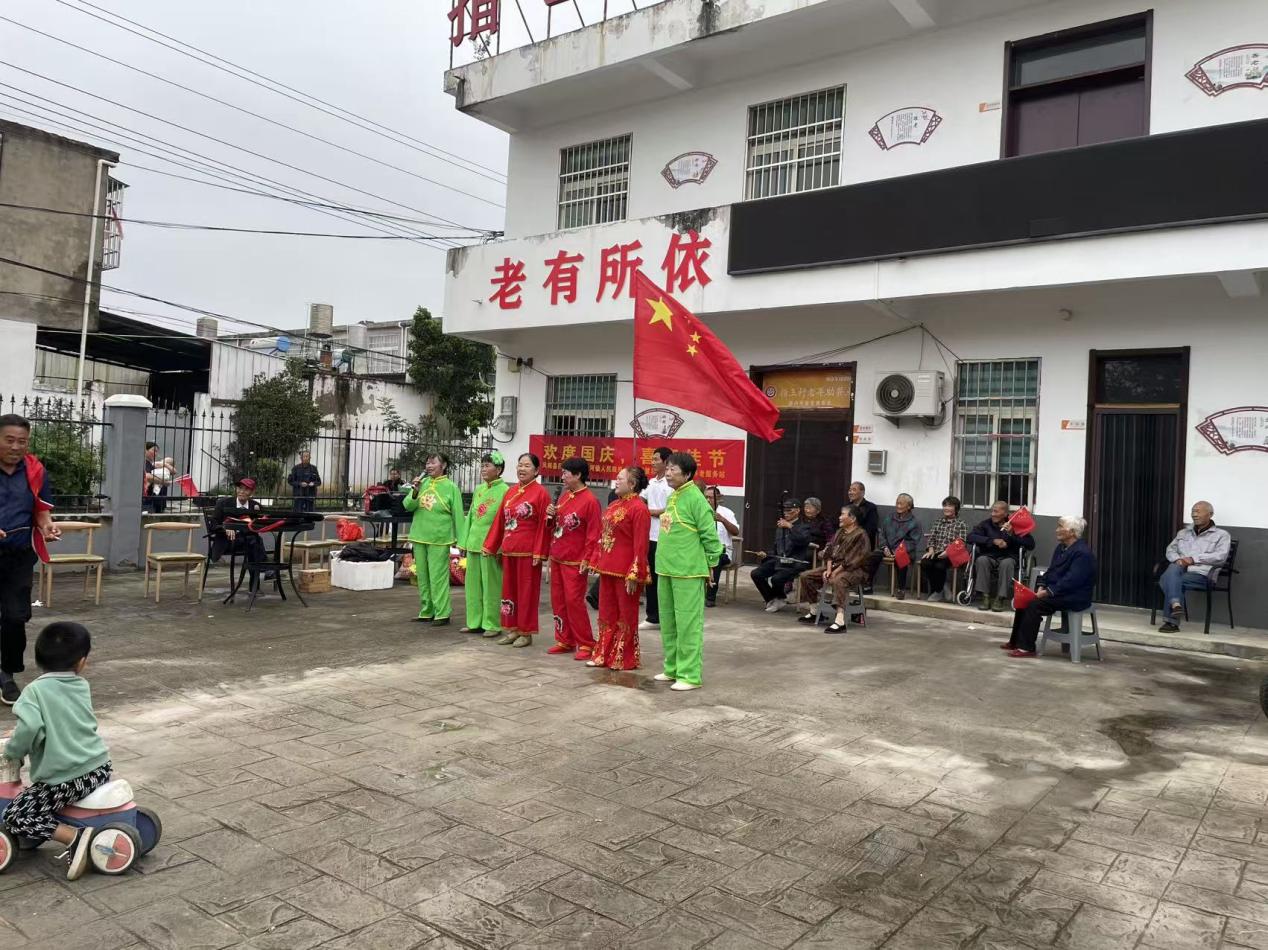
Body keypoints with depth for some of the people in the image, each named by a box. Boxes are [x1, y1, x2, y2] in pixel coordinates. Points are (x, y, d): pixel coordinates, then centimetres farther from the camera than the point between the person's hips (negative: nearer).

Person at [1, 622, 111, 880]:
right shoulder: (82, 686, 7)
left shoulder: (35, 690, -10)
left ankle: (74, 837, -10)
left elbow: (30, 727, -26)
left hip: (65, 780, -6)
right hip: (100, 769, 6)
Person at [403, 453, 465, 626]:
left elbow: (458, 514, -4)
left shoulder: (450, 487, -5)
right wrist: (415, 492, -16)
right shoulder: (422, 483, 6)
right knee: (422, 576, 11)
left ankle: (442, 613, 1)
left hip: (439, 539, -5)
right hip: (419, 536, 5)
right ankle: (426, 612, 21)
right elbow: (408, 506, 3)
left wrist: (459, 539, -6)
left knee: (438, 576, -6)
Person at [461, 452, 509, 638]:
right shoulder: (479, 489, 14)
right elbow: (470, 516, 17)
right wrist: (465, 541, 14)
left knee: (491, 586, -1)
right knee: (473, 584, 11)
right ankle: (474, 622, 20)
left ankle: (492, 624, 7)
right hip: (473, 544, 7)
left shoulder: (504, 491, -8)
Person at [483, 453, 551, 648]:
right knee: (509, 590, 11)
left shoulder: (540, 493, -8)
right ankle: (512, 629, 22)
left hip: (528, 552, -6)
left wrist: (539, 553, -16)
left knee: (527, 591, 2)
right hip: (508, 550, 7)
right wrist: (490, 545, 11)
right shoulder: (510, 492, 11)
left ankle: (526, 633, 11)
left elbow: (543, 526, -12)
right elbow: (500, 521, 13)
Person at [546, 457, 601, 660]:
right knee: (558, 600, 11)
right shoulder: (564, 496, 11)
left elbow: (593, 534, -15)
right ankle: (564, 640, 21)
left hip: (574, 561, -8)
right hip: (557, 558, 8)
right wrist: (552, 516, 1)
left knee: (574, 601, -6)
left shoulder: (589, 501, -14)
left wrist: (587, 560, -17)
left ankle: (585, 644, 4)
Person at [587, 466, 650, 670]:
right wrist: (595, 561, 11)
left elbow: (640, 545, -18)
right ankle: (604, 655, 25)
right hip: (607, 568, 8)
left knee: (626, 615, 5)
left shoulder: (638, 508, -14)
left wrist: (634, 575, -20)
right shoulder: (613, 506, 12)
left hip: (626, 571, -8)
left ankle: (626, 659, 16)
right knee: (606, 613, 14)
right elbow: (602, 536, 16)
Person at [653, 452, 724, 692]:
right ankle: (672, 668, 27)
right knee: (668, 622, 15)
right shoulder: (671, 497, 13)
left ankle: (689, 674, 5)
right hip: (666, 569, 9)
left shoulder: (695, 498, -13)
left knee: (687, 623, -3)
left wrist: (710, 564, -6)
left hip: (688, 572, -9)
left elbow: (710, 535, -12)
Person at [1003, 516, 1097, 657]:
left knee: (1034, 604, -24)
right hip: (1055, 591, 10)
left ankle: (1026, 647, -19)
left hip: (1074, 597, -10)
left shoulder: (1082, 553, -18)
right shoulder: (1061, 547, 12)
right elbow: (1051, 570, 15)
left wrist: (1048, 592, -24)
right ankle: (1015, 641, 5)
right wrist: (1042, 587, -2)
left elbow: (1071, 581, -24)